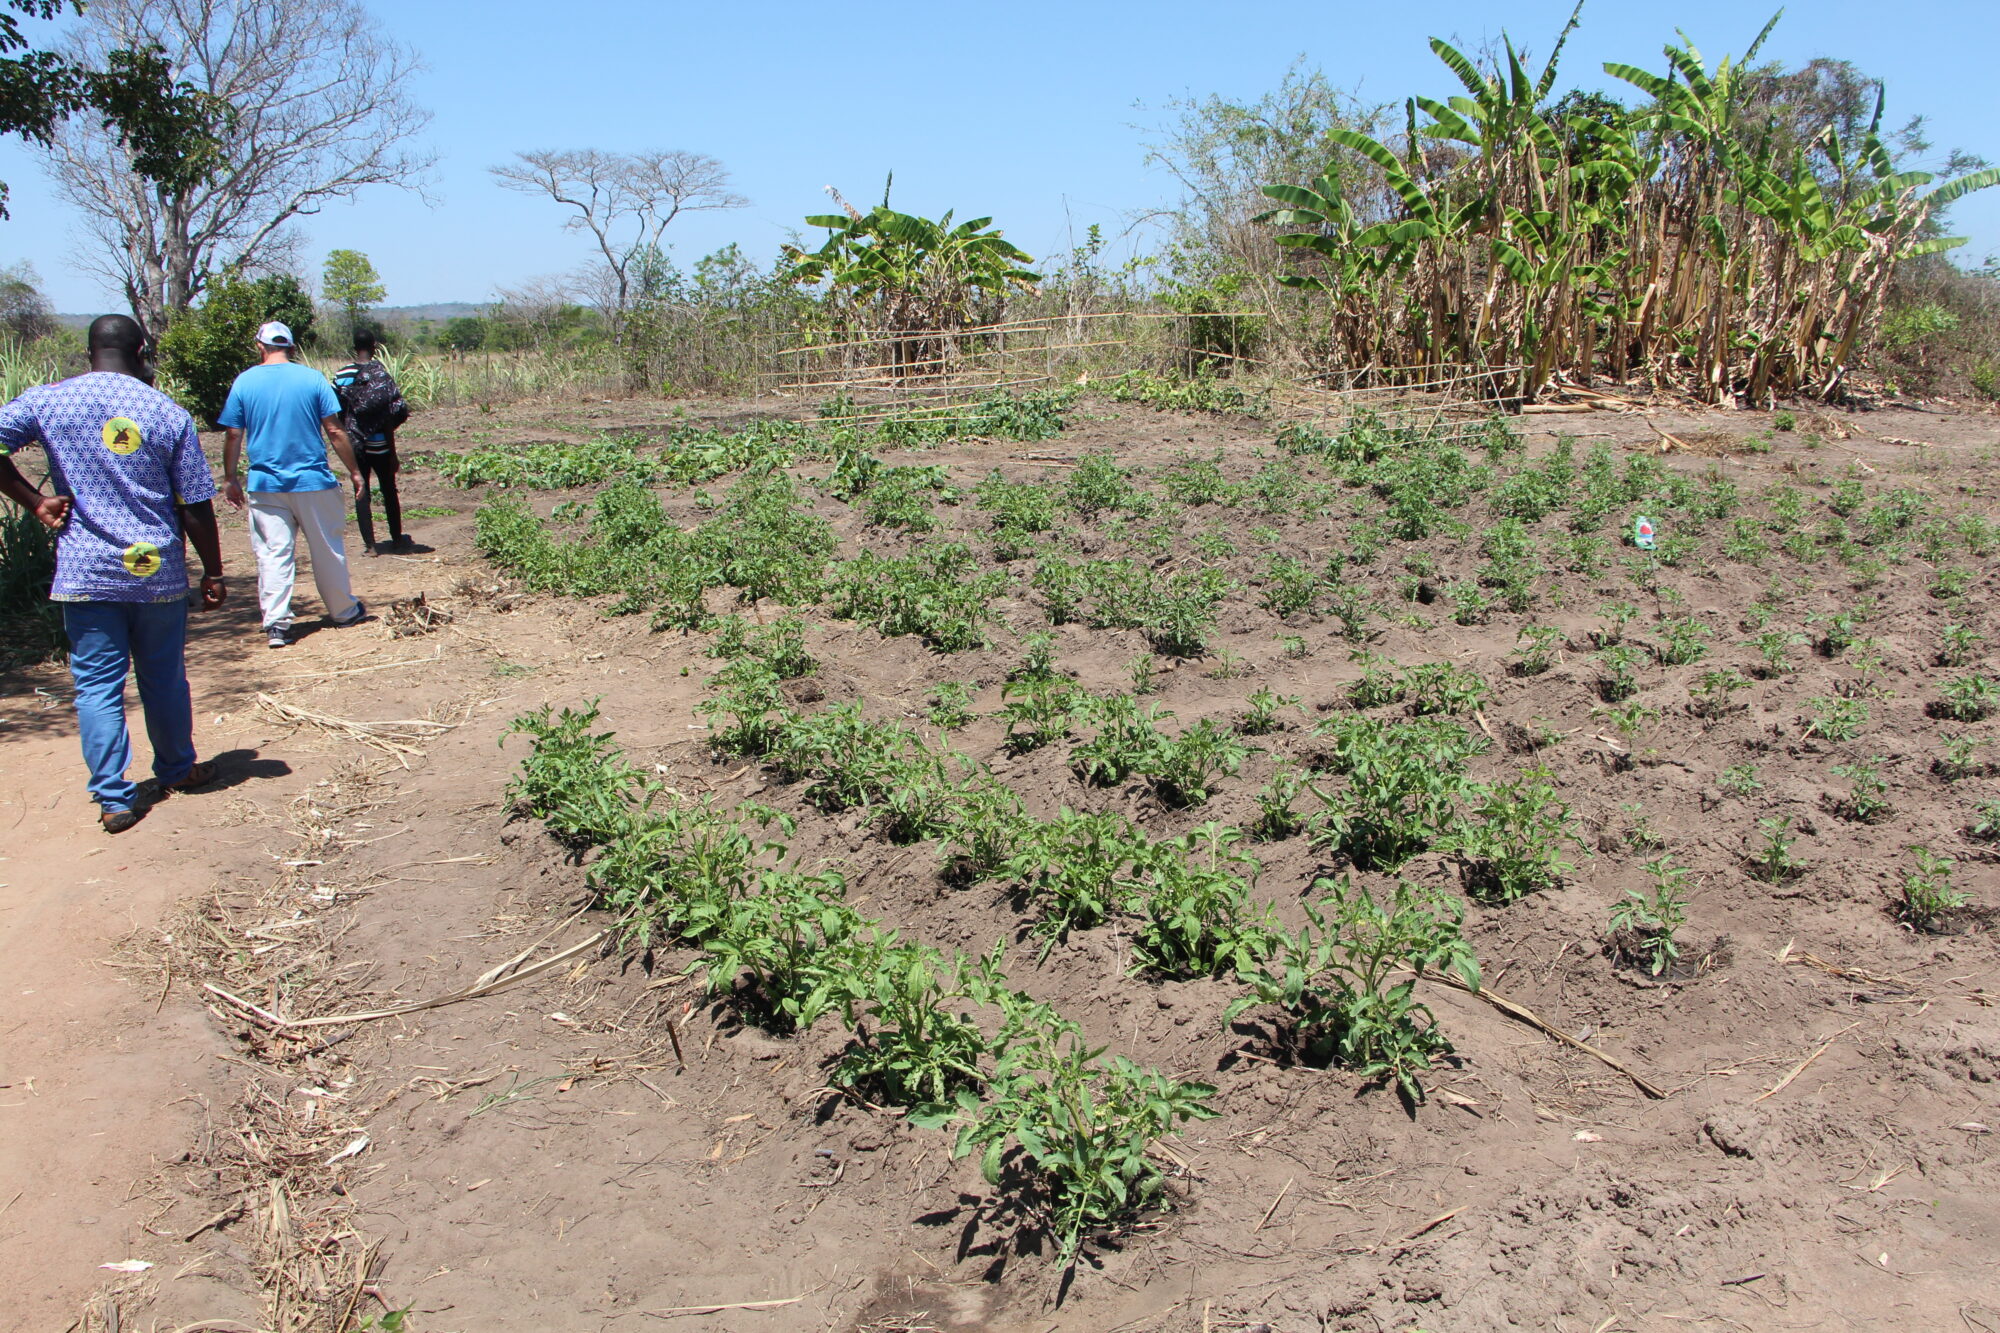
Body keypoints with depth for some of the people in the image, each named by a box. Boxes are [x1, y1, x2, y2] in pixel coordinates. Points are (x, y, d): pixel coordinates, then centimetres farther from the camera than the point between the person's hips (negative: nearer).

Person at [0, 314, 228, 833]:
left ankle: (113, 799, 4)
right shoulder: (169, 414, -3)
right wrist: (213, 574, 6)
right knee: (164, 678, 15)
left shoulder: (49, 401, -1)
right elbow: (196, 507, -2)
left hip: (84, 572, 0)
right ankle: (176, 770, 31)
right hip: (157, 572, 0)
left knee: (97, 685, 5)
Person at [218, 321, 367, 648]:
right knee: (328, 550, 12)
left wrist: (230, 478, 13)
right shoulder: (312, 378, -4)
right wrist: (353, 470, 5)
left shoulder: (244, 382, 0)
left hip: (265, 485, 1)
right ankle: (343, 611, 25)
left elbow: (233, 436, 2)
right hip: (313, 482, -1)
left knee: (273, 554, 4)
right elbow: (334, 431, -4)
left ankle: (275, 624, -1)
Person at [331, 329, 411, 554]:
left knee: (361, 494, 7)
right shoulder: (381, 374, -11)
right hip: (380, 445, -2)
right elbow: (389, 419, -12)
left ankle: (370, 545, 4)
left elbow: (339, 414, 1)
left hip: (355, 445, 2)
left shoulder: (341, 375, -3)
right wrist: (393, 454, -6)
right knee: (389, 491, 14)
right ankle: (397, 538, 26)